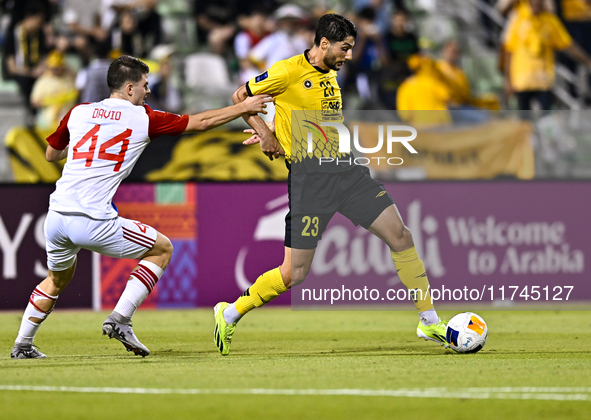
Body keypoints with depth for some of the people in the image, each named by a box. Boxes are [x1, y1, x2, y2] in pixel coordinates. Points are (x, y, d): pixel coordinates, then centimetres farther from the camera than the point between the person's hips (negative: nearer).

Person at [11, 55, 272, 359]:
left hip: (56, 217, 5)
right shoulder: (143, 119, 3)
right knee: (162, 249, 14)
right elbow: (200, 122, 11)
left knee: (58, 278, 32)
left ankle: (22, 345, 32)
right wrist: (244, 108, 21)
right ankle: (120, 319, 3)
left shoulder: (78, 113, 12)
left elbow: (51, 154, 27)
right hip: (94, 223, -5)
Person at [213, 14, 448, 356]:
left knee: (400, 236, -3)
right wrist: (264, 132, -8)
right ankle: (230, 315, 14)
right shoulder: (288, 72, -9)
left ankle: (429, 322, 7)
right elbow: (240, 97, 3)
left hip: (346, 170, 7)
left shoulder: (331, 75, 13)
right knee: (294, 274, -7)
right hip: (309, 174, -7)